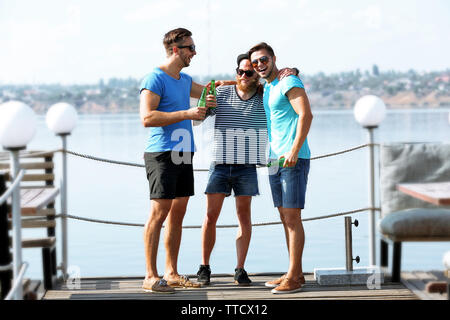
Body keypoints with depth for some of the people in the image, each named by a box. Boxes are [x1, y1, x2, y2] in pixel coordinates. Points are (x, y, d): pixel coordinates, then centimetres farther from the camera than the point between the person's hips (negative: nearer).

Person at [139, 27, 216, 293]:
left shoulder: (184, 80, 19)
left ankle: (172, 273, 13)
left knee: (178, 212, 8)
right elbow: (147, 117, -18)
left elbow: (208, 91, 38)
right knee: (159, 212, -10)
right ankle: (151, 277, -8)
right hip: (162, 154, -9)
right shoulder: (155, 79, -8)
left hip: (184, 154, 9)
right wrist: (187, 114, -20)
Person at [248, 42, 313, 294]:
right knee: (286, 218, 8)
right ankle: (296, 273, 12)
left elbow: (306, 115, -18)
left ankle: (293, 277, -10)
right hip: (275, 160, 9)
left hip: (294, 159, -9)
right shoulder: (266, 87, 19)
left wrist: (294, 150, -25)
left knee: (292, 217, -10)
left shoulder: (289, 82, -8)